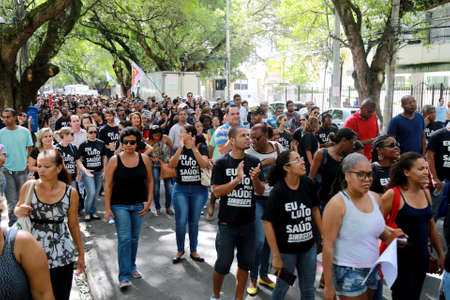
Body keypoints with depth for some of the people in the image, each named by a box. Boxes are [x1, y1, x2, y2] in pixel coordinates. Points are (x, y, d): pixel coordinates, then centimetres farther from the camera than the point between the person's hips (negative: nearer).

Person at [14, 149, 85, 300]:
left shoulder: (70, 193, -6)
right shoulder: (28, 187, -5)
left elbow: (73, 225, 3)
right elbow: (18, 208, 12)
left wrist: (81, 254, 9)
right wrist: (18, 211, -12)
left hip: (61, 257, 0)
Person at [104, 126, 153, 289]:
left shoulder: (144, 159, -1)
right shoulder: (115, 160, -7)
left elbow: (150, 181, 7)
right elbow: (108, 185, -5)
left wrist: (149, 201, -1)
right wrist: (107, 208, -8)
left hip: (139, 205, 3)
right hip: (120, 205, -2)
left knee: (134, 238, 14)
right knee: (124, 239, -6)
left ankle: (131, 266, 34)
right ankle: (124, 275, 2)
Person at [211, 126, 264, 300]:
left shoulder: (253, 162, 3)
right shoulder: (221, 163, -7)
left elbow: (261, 191, 2)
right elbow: (216, 191, -12)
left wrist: (255, 179, -19)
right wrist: (237, 179, -24)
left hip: (248, 222, 4)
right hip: (227, 222, -3)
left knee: (245, 263, 14)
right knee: (223, 264, 5)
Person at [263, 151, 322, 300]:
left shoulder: (308, 183, -6)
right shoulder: (278, 191, -19)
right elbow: (268, 223, -17)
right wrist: (276, 256, -16)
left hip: (309, 246, 4)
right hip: (286, 249, -4)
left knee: (308, 288, 18)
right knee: (283, 286, 16)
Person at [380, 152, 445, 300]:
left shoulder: (425, 192, 6)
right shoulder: (393, 194, -15)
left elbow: (431, 225, 15)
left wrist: (440, 254, 19)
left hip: (422, 255, 6)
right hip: (401, 255, -6)